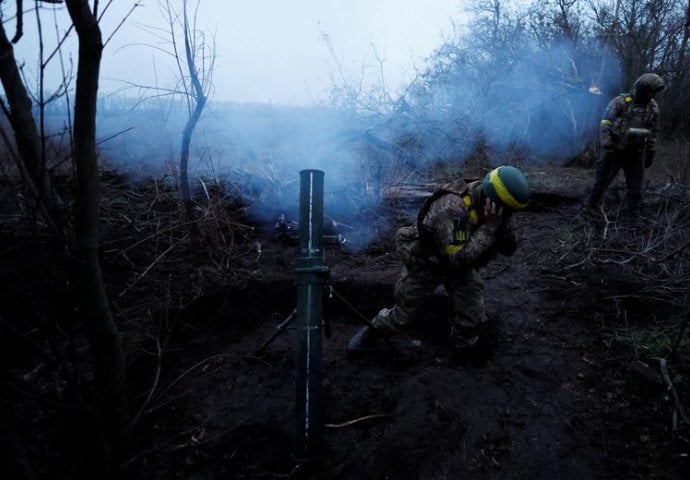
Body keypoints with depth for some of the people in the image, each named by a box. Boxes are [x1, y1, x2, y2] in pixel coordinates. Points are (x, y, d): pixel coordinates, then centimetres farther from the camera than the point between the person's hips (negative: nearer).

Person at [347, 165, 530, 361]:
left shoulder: (491, 204, -19)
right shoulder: (452, 209, -42)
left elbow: (509, 248, -11)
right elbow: (460, 258, -43)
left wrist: (501, 225, -31)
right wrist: (488, 228, -41)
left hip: (460, 263, 5)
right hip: (424, 264, -5)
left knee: (473, 318, -2)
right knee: (404, 315, 11)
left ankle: (463, 353, 28)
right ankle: (372, 332, 42)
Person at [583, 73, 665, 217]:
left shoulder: (653, 107, 3)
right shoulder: (620, 102, -12)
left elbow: (653, 132, 11)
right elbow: (605, 125, -17)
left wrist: (651, 153, 11)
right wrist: (606, 147, -25)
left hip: (636, 152, 4)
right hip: (615, 150, -4)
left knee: (635, 187, 5)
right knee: (602, 181, 4)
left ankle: (633, 214, 16)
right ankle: (590, 209, 16)